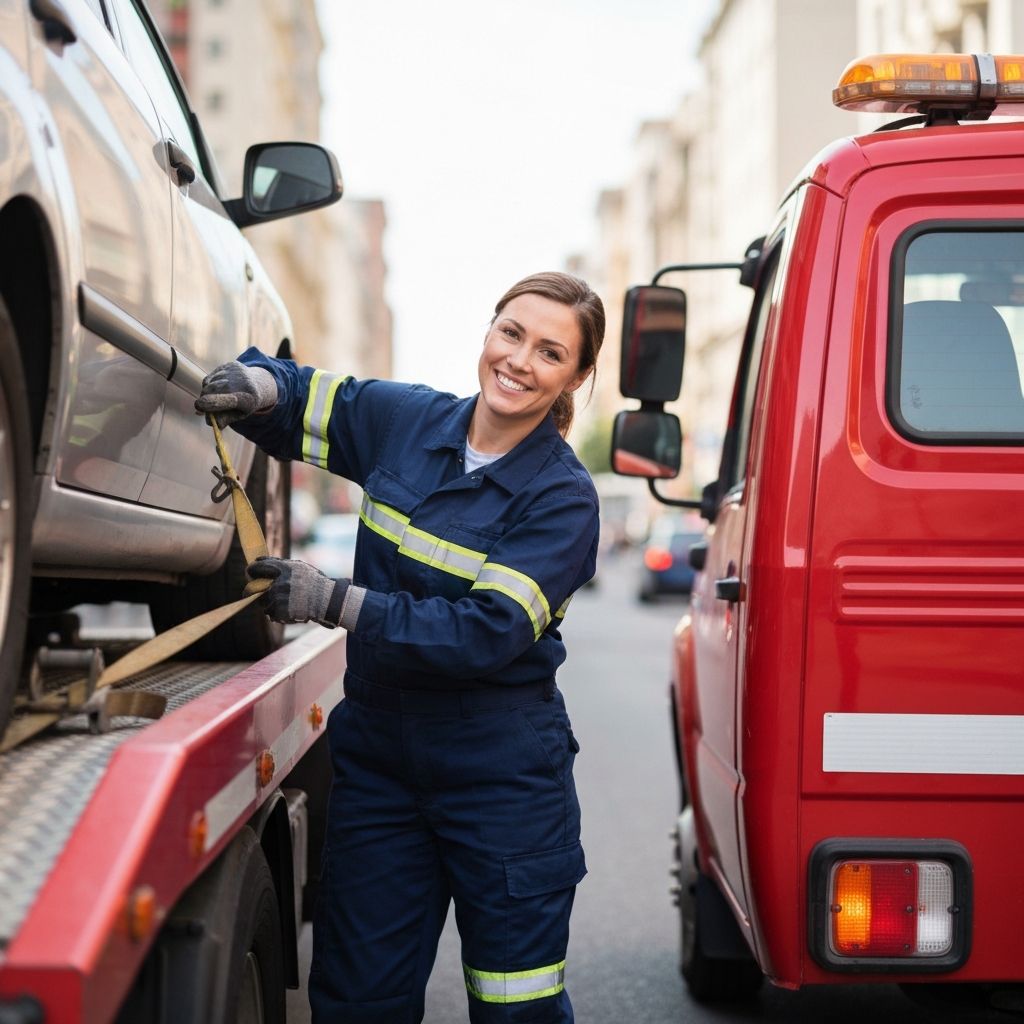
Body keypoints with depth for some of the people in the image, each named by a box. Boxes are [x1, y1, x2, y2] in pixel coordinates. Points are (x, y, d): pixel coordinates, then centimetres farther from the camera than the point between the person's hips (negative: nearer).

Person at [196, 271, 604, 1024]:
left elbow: (489, 632, -21)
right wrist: (257, 383, -12)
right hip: (378, 755, 4)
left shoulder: (564, 498, -11)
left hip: (502, 772, -4)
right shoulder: (404, 418, 2)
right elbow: (303, 404, 14)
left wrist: (338, 604, -27)